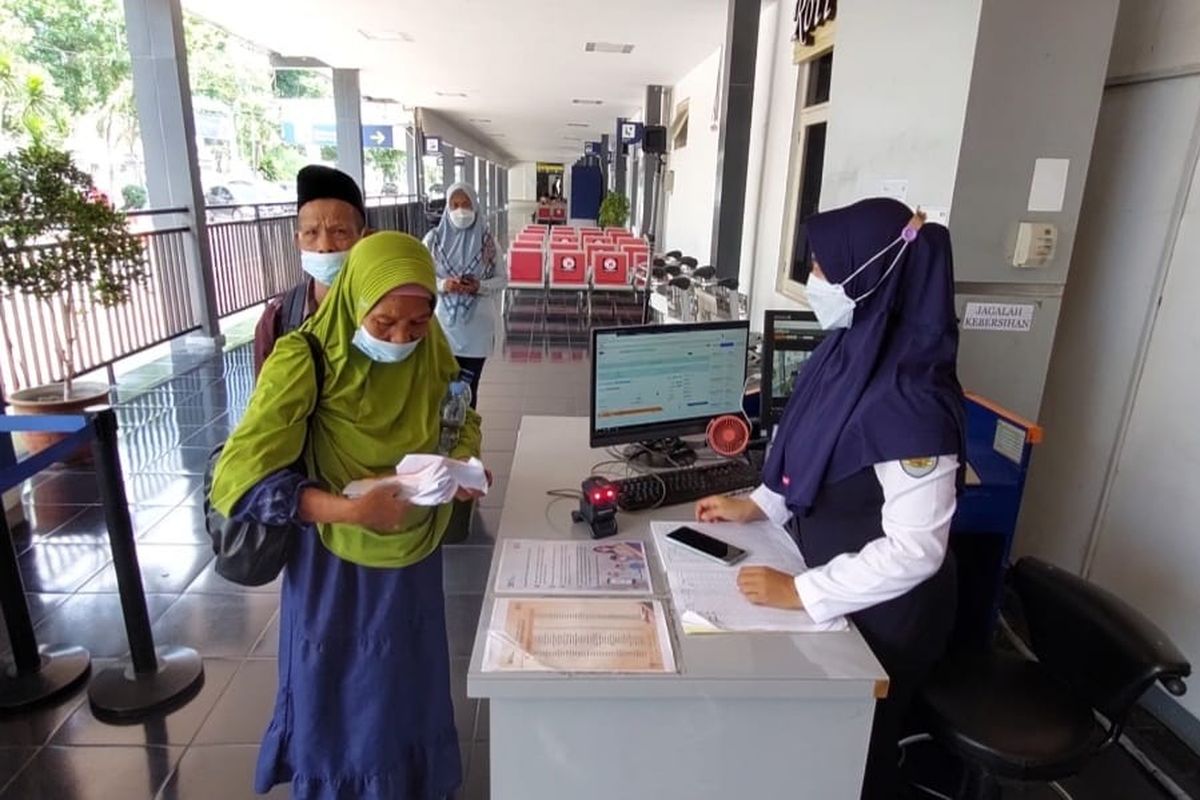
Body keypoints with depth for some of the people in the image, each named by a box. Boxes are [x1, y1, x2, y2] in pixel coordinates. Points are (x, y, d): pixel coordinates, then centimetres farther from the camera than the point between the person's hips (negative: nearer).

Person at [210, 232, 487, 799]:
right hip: (338, 566, -4)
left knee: (411, 691, 24)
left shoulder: (431, 354, -10)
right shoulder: (304, 361, -24)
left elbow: (461, 419, 8)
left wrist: (463, 466, -13)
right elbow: (237, 480, -25)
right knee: (339, 700, 17)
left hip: (413, 557, 4)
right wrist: (346, 509, -35)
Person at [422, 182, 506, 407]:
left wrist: (480, 286, -16)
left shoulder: (487, 240, 0)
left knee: (469, 387, 8)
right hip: (442, 324, 0)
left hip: (476, 327, 0)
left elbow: (502, 279, 3)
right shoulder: (434, 239, -1)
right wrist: (442, 284, -18)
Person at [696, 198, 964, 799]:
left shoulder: (910, 401, -32)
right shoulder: (851, 349, -4)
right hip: (833, 575, 8)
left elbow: (914, 549, -29)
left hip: (884, 610, -7)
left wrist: (799, 592, -25)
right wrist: (755, 506, 4)